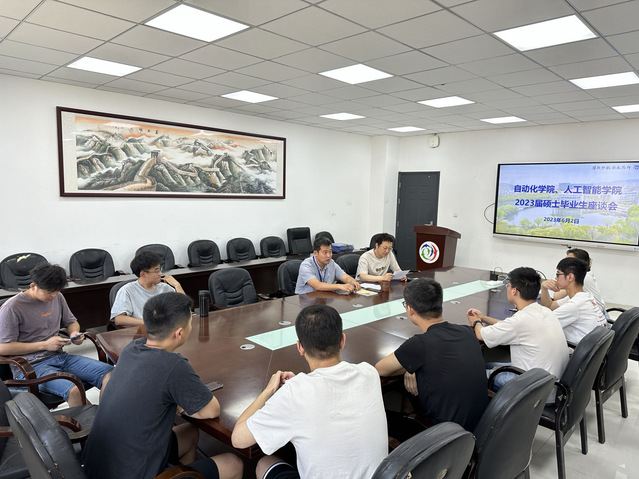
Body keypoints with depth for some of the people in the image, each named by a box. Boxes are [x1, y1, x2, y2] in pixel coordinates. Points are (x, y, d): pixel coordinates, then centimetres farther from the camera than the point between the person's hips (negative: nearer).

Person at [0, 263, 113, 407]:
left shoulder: (57, 297, 9)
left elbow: (71, 322, 24)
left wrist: (74, 333, 0)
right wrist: (45, 345, -14)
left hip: (59, 357, 6)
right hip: (31, 367, -6)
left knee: (109, 373, -16)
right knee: (74, 390, -34)